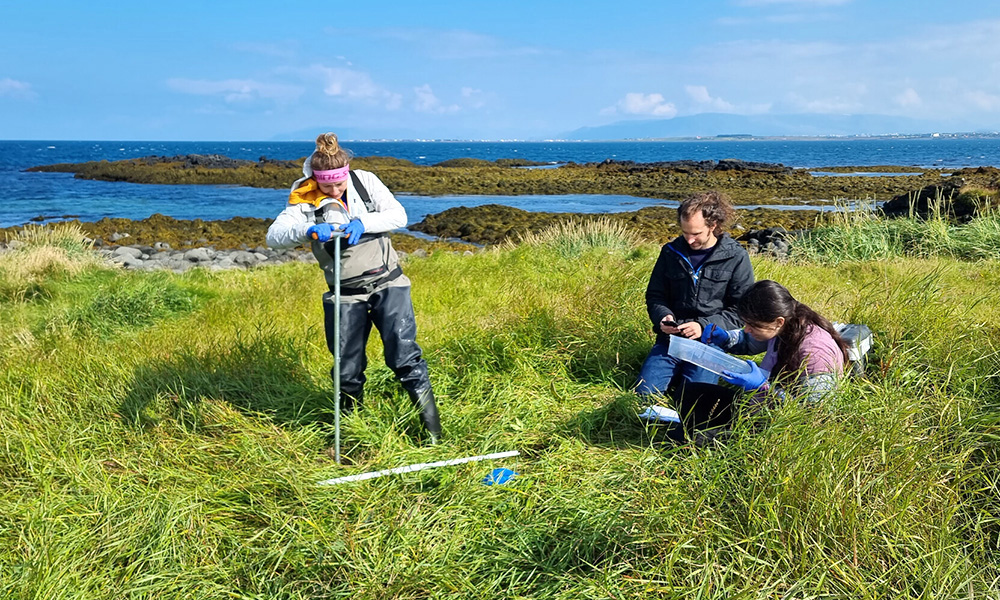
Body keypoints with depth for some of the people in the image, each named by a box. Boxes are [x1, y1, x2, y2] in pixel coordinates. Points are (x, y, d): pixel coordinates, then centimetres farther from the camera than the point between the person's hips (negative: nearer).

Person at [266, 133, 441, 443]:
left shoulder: (365, 181, -2)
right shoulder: (304, 200, -6)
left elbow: (399, 215, -7)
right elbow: (273, 235, -17)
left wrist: (363, 223, -25)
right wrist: (308, 230, -36)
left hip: (387, 283, 0)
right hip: (345, 295, 1)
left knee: (405, 356, -10)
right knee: (347, 371, 5)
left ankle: (432, 429, 1)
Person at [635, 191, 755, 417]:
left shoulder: (736, 258, -5)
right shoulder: (671, 252, 5)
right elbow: (654, 295, 13)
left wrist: (705, 326, -17)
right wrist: (663, 317, -9)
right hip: (671, 338, 3)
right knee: (645, 393, -10)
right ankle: (677, 372, 19)